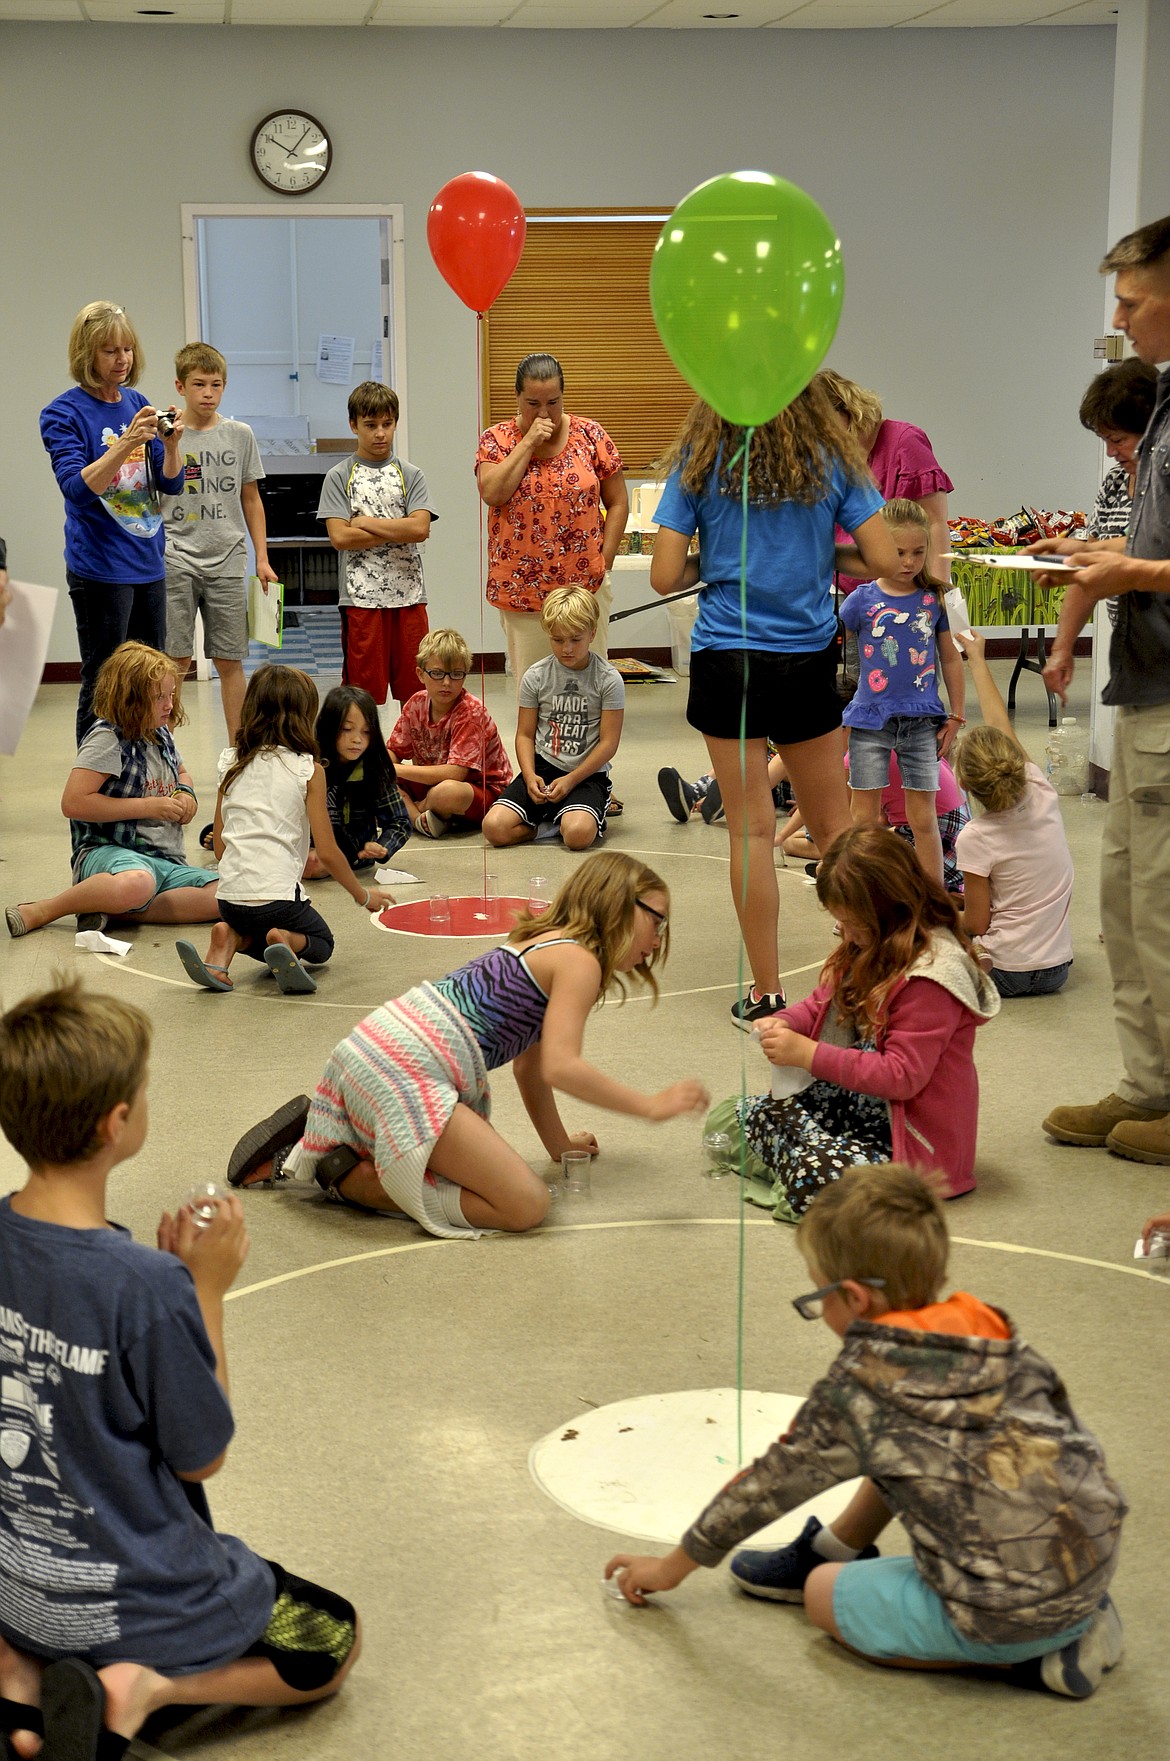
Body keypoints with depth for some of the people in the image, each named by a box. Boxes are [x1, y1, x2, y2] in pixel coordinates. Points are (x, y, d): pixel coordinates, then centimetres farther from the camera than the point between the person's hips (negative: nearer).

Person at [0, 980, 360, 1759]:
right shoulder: (147, 1286, -30)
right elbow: (204, 1457, -15)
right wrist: (208, 1289, -12)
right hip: (129, 1600, -5)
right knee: (335, 1642, 19)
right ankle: (146, 1685, -4)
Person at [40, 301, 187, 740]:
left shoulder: (138, 405, 9)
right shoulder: (63, 413, -8)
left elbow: (170, 484, 8)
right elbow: (78, 488, -19)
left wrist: (172, 444, -12)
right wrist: (126, 443, -29)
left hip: (148, 564, 6)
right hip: (100, 568, -6)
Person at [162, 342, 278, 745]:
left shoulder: (239, 435, 7)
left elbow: (251, 499, 13)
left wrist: (262, 559, 10)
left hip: (226, 560, 2)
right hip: (177, 559, -2)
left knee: (230, 661, 6)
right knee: (176, 660, -4)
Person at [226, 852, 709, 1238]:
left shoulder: (546, 943, 25)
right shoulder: (579, 961, -4)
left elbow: (530, 1063, 30)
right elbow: (561, 1067, -17)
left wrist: (559, 1143, 35)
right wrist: (651, 1106, -11)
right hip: (406, 1075, -10)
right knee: (527, 1206, -12)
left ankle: (310, 1141, 16)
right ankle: (351, 1178, -9)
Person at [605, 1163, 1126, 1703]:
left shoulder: (857, 1389, -8)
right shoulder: (999, 1339, 5)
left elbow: (768, 1487, 4)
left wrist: (672, 1567, 19)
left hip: (1008, 1617, -7)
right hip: (1096, 1560, 7)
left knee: (824, 1594, 16)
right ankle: (828, 1552, 38)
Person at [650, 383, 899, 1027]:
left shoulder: (700, 463, -1)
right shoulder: (831, 460, 1)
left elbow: (665, 575, -5)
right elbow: (884, 560, -3)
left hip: (727, 657, -1)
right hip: (807, 659, 1)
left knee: (752, 829, 2)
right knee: (832, 824, 15)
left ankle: (766, 994, 6)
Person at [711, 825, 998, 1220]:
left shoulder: (930, 977, -24)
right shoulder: (867, 948, 5)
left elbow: (903, 1076, -25)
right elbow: (823, 1002, 18)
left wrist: (809, 1054, -26)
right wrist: (784, 1023, -6)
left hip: (911, 1137, -9)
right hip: (860, 1104, 9)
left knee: (815, 1183, -30)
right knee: (756, 1110, -4)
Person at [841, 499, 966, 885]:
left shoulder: (934, 599, 1)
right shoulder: (862, 600, -4)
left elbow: (950, 658, 10)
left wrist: (955, 718, 9)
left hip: (922, 721, 1)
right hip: (870, 719, -1)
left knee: (924, 819, 5)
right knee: (864, 819, 6)